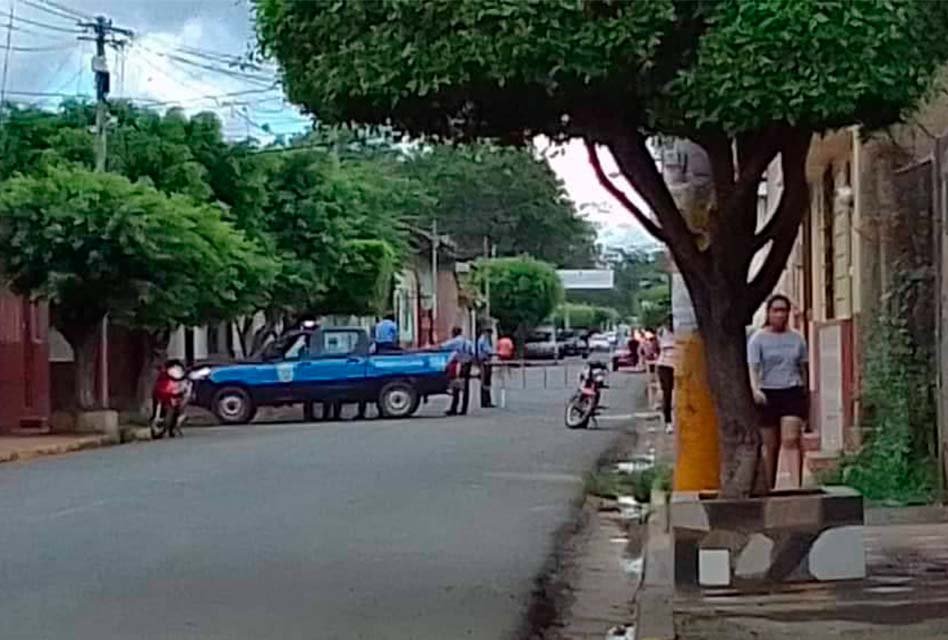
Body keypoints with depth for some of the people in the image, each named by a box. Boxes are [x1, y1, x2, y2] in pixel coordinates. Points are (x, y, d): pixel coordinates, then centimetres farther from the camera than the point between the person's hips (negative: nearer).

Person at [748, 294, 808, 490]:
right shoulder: (758, 338, 0)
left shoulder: (797, 339, 9)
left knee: (791, 440, -13)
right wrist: (755, 389, -28)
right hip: (767, 394, -1)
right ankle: (769, 487, 17)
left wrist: (804, 394, 19)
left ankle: (795, 485, -22)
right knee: (771, 445, 5)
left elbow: (803, 368, 17)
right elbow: (753, 367, -11)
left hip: (792, 393, 1)